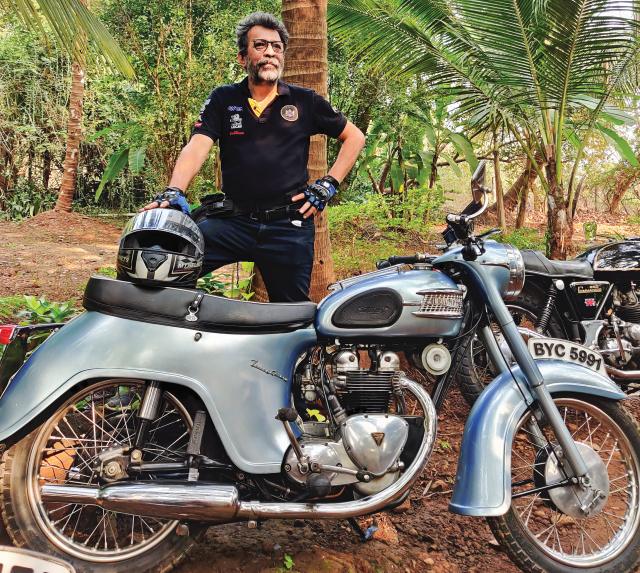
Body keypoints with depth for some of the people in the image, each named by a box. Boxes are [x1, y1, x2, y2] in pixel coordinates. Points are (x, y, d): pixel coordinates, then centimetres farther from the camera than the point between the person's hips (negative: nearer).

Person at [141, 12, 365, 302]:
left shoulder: (305, 101, 9)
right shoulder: (222, 99, 9)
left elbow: (355, 137, 16)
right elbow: (196, 146, -5)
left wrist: (328, 185, 5)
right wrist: (174, 191, -24)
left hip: (289, 224, 0)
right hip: (233, 220, 0)